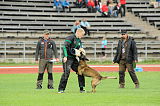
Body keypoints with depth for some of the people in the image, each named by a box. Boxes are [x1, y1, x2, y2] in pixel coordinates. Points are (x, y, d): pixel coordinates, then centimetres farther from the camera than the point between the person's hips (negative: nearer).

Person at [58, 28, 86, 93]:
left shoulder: (79, 40, 16)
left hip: (74, 58, 8)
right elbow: (65, 47, -18)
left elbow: (80, 49, 27)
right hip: (68, 58, -8)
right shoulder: (70, 38, -10)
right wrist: (65, 56, -26)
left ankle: (81, 88, 12)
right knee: (66, 72, -15)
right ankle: (61, 89, -10)